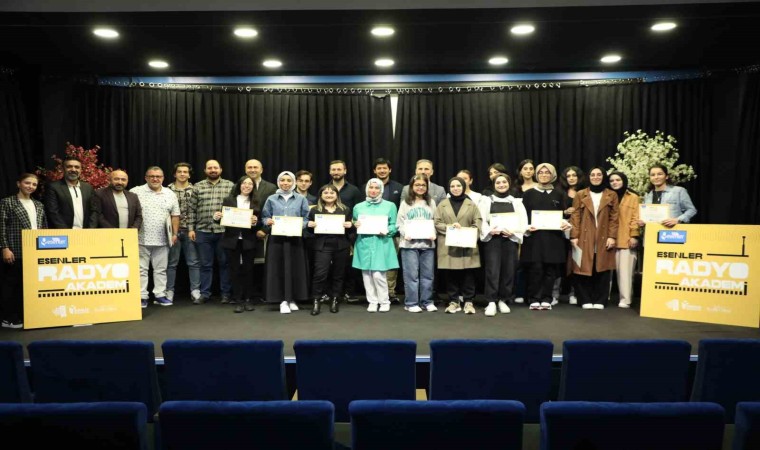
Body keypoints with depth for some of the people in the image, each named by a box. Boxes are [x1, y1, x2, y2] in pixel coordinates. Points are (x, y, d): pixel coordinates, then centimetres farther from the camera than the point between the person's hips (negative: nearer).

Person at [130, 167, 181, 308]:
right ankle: (142, 297, 9)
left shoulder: (170, 194, 9)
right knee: (141, 269, 3)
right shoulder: (136, 192, -2)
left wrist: (174, 234, 4)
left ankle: (160, 295, 18)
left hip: (162, 240, 3)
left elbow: (175, 215, 11)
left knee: (161, 269, 10)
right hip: (141, 239, -3)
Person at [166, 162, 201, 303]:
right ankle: (169, 291, 16)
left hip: (190, 231, 1)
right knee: (172, 262, 7)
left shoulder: (194, 190, 4)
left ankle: (195, 290, 10)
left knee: (194, 262, 3)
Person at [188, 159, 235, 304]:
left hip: (224, 231, -1)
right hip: (203, 231, 1)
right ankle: (204, 294, 17)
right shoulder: (198, 187, 8)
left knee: (225, 263, 6)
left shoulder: (230, 186, 4)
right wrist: (191, 228, 2)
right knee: (205, 264, 8)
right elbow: (192, 210, 8)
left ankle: (226, 293, 15)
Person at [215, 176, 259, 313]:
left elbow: (260, 222, 4)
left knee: (248, 270, 6)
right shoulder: (228, 200, 3)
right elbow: (223, 219, 4)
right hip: (232, 240, 0)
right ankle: (238, 300, 11)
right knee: (235, 270, 4)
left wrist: (255, 222, -18)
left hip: (249, 241, 0)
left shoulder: (256, 203, 4)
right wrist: (217, 217, -17)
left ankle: (248, 300, 16)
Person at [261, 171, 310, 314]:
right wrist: (268, 221, -14)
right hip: (277, 238, 0)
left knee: (294, 268, 1)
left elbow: (306, 219, 5)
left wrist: (300, 225, -15)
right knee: (278, 269, -2)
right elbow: (264, 217, 8)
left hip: (295, 238, 0)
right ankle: (283, 300, 5)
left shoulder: (301, 199, 8)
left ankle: (292, 299, 13)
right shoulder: (271, 199, 9)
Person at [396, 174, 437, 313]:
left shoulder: (431, 203, 13)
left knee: (428, 274, 6)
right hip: (409, 243, -2)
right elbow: (399, 223, 3)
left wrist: (433, 234, -8)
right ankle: (411, 303, 6)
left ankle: (427, 302, 16)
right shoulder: (405, 203, 7)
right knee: (411, 274, -2)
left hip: (427, 243, 3)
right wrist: (405, 234, -14)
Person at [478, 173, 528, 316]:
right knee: (492, 270, -6)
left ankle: (504, 300, 15)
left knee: (508, 270, 3)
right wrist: (489, 230, -17)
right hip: (492, 239, -2)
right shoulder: (486, 200, 8)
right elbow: (481, 220, 0)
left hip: (510, 239, 2)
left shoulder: (516, 201, 13)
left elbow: (523, 221, 5)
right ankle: (491, 302, -3)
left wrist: (513, 231, -12)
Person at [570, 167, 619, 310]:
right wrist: (574, 236, -6)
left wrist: (612, 236, -6)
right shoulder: (580, 194, 8)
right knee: (584, 269, -1)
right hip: (584, 238, 0)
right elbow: (575, 216, 2)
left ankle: (599, 301, 9)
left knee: (602, 269, 1)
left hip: (604, 238, 1)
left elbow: (614, 218, 4)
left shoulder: (612, 195, 9)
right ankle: (586, 300, 7)